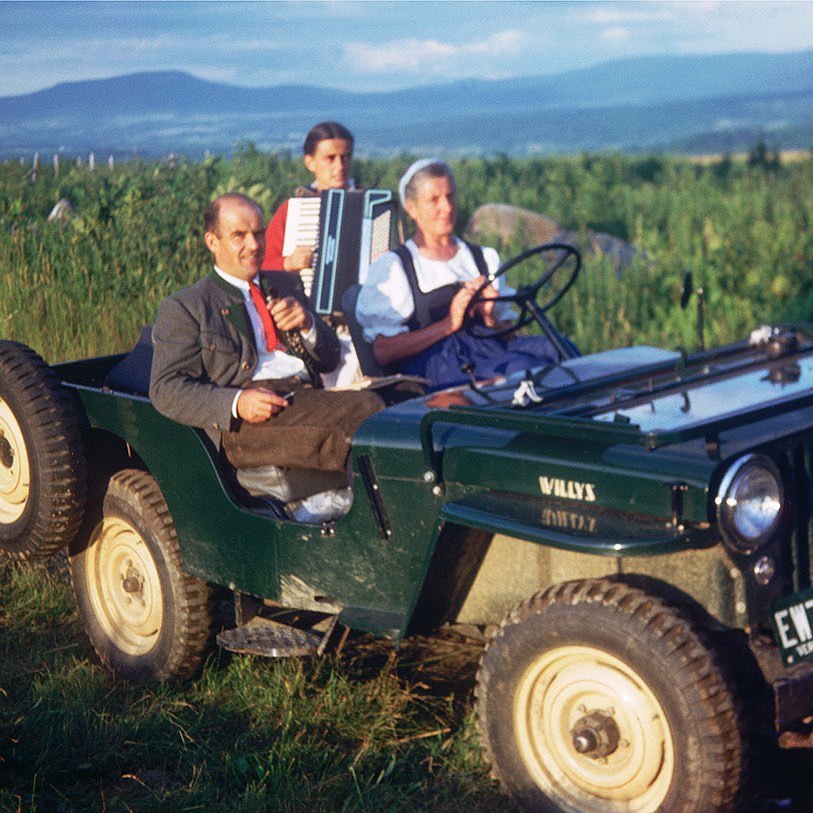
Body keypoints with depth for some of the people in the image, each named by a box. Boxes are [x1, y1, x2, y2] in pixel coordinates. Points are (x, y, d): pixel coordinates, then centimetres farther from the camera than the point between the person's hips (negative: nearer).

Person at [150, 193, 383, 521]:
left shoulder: (287, 286, 28)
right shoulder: (182, 308, 12)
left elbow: (330, 357, 25)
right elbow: (166, 389, 1)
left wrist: (307, 324, 1)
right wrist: (236, 403, -16)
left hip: (306, 401, 6)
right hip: (245, 423, -5)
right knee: (365, 409, -31)